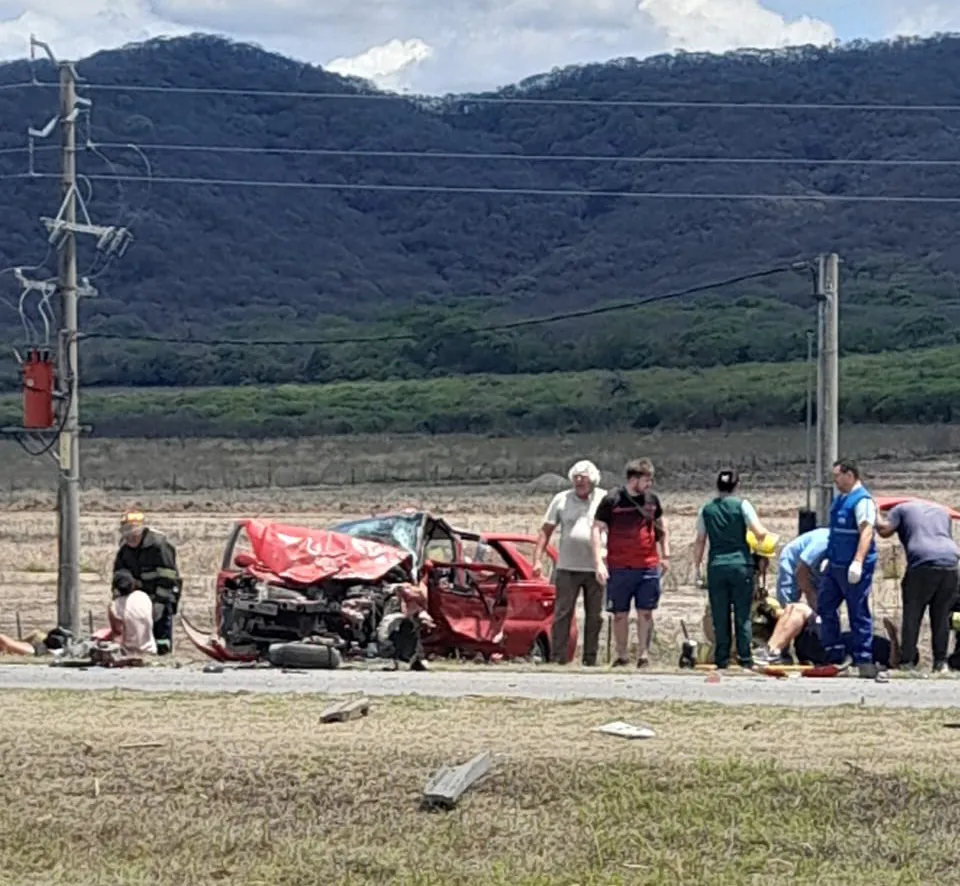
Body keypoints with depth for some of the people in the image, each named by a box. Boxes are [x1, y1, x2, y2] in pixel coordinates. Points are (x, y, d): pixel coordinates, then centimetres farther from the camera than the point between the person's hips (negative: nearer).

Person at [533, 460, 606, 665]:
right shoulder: (561, 499, 6)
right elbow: (546, 531, 8)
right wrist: (537, 559, -1)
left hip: (595, 569, 0)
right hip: (567, 568, 0)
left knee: (595, 616, 5)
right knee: (562, 613, -3)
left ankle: (590, 659, 13)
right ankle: (557, 658, -1)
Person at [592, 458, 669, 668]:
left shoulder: (652, 499, 6)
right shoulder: (612, 500, -6)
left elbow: (661, 525, 21)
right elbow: (597, 530, -6)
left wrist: (665, 555, 17)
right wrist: (598, 562, -14)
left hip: (649, 567, 3)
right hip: (619, 569, -3)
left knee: (645, 613, 3)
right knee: (620, 614, 4)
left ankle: (643, 656, 10)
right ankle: (621, 657, 15)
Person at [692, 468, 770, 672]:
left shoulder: (706, 510, 6)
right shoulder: (742, 505, -2)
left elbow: (700, 542, 7)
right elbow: (760, 534, -7)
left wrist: (698, 569, 13)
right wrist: (764, 533, 16)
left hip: (716, 566, 2)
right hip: (740, 565, -2)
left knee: (720, 617, 6)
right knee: (743, 615, 3)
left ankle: (721, 662, 6)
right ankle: (745, 661, 1)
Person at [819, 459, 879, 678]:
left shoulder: (862, 500, -14)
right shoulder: (840, 499, 16)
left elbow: (866, 532, -24)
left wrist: (858, 561, -32)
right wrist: (829, 557, 25)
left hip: (853, 568, -10)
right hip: (836, 565, 10)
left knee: (858, 612, -4)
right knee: (825, 606, 11)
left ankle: (863, 659, 2)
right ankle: (835, 653, 19)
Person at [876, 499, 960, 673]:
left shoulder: (901, 509, 16)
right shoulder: (942, 511, 31)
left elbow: (884, 530, 8)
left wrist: (876, 515, 23)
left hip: (923, 563, -4)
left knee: (912, 614, 2)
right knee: (941, 615, 10)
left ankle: (907, 661, -3)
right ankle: (940, 662, 7)